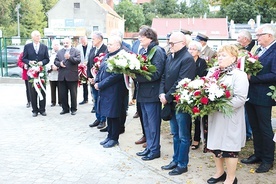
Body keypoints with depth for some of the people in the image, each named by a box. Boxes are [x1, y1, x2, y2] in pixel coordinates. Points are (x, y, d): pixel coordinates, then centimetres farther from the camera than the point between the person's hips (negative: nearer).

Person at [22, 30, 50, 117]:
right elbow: (24, 58, 4)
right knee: (33, 92, 2)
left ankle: (42, 109, 14)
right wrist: (29, 62, -15)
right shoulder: (27, 46, 4)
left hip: (42, 71, 1)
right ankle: (35, 110, 11)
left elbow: (47, 59, 7)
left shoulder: (44, 47, 8)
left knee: (42, 91, 3)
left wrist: (42, 62, -12)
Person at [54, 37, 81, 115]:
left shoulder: (76, 51, 1)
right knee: (63, 94, 9)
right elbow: (55, 61, 11)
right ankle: (65, 109, 19)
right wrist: (59, 63, -10)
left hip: (72, 76, -4)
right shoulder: (59, 52, 15)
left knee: (73, 94, 4)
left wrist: (69, 57, -24)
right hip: (62, 76, 4)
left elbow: (78, 60, -12)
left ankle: (73, 109, 14)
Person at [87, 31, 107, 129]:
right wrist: (89, 77, 3)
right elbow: (89, 64, 13)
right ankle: (98, 119, 24)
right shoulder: (92, 50, 12)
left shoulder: (106, 49, -13)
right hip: (93, 80, 7)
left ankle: (103, 121, 13)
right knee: (96, 100, 13)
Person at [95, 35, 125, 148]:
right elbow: (101, 70, 18)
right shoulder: (107, 55, 11)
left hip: (114, 91, -8)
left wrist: (101, 85, -18)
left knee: (113, 115, 4)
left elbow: (115, 76, -24)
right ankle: (110, 136, 29)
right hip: (104, 91, 8)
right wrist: (97, 82, 2)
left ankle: (114, 138, 18)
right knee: (108, 114, 16)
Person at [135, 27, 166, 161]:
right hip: (143, 92, 9)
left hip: (152, 93, -9)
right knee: (146, 123, 16)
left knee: (153, 123, 2)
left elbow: (156, 74, -21)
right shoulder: (143, 51, 12)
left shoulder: (157, 51, -13)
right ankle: (149, 147, 29)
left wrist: (136, 76, -20)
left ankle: (155, 150, 16)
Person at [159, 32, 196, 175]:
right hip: (171, 102, 8)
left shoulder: (187, 59, -16)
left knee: (183, 136, 5)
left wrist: (167, 97, -15)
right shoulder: (170, 57, 10)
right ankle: (176, 160, 31)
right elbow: (164, 76, 12)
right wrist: (162, 93, -3)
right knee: (175, 134, 18)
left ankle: (182, 164, 17)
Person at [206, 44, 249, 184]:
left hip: (230, 118, -6)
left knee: (229, 147, 4)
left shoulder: (239, 75, -10)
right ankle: (220, 172, 36)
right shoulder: (212, 71, 9)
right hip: (214, 116, 6)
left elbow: (240, 98, -18)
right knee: (215, 144, 16)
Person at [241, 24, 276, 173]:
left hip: (263, 97, -8)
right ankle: (258, 154, 32)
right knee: (255, 127, 17)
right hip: (251, 95, 8)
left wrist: (252, 78, -22)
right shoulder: (259, 50, 11)